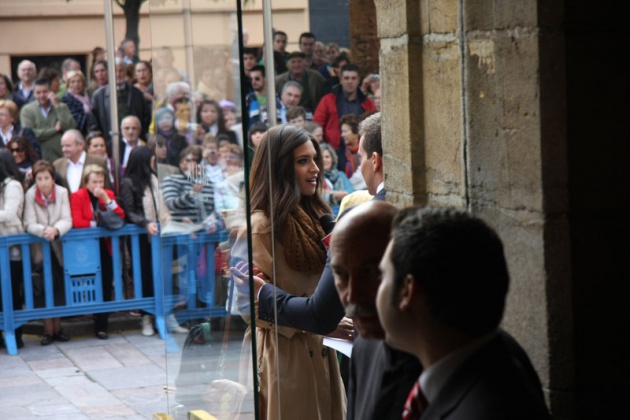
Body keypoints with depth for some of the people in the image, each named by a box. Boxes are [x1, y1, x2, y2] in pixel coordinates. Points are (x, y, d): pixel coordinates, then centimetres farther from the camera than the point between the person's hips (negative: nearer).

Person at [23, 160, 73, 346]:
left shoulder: (62, 192, -9)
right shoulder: (30, 194, -12)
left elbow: (67, 221, -12)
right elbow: (29, 224, -14)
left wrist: (55, 230, -33)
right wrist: (43, 230, -34)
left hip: (59, 247, 2)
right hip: (40, 249, -2)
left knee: (59, 286, 1)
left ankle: (57, 327, 12)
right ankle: (48, 329, -2)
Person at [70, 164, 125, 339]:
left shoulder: (108, 194, 10)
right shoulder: (77, 196, -3)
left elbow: (120, 217, -2)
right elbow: (77, 222, -15)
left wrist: (106, 199, -11)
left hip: (105, 245, 3)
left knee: (105, 286, -4)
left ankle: (101, 326, 4)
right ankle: (100, 325, 5)